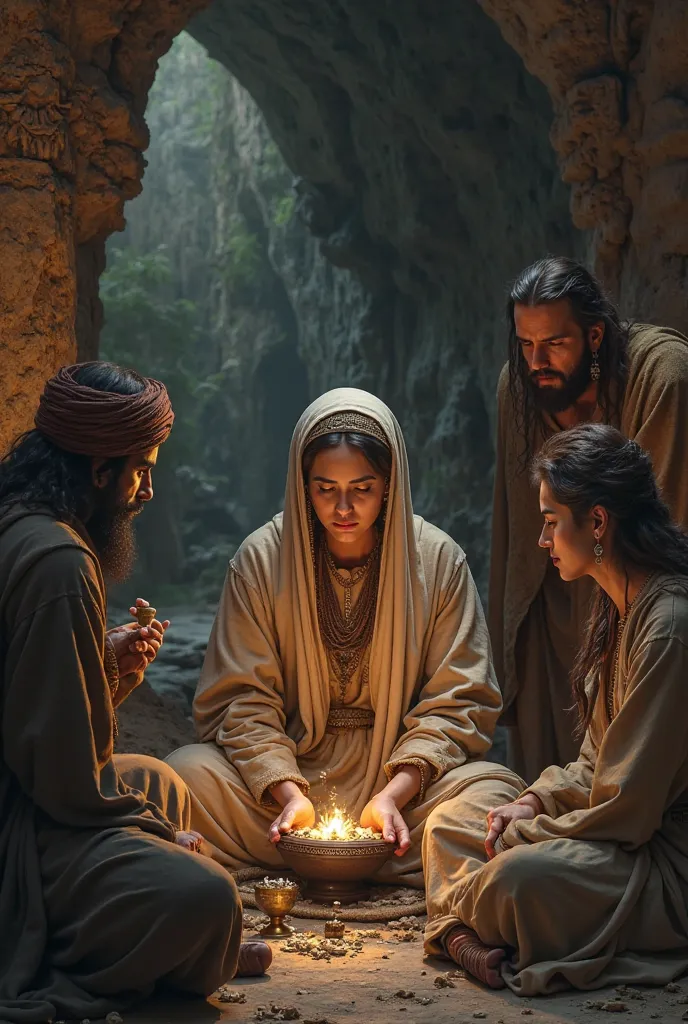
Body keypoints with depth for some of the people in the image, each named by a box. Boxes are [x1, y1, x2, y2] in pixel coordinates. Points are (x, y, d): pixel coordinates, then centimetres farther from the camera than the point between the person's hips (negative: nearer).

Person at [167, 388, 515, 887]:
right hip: (290, 767, 0)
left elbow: (456, 702, -3)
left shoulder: (439, 561, -2)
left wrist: (393, 794, -18)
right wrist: (287, 792, -20)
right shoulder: (260, 560, -2)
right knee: (189, 773, -27)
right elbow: (243, 700, -3)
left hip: (401, 770, 1)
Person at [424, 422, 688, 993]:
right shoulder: (618, 607, 9)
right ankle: (472, 933, -14)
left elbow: (624, 810, -23)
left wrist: (516, 836, -12)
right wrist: (532, 802, 0)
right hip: (628, 832, 11)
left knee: (522, 876, -34)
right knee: (453, 818, 9)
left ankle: (462, 920, -4)